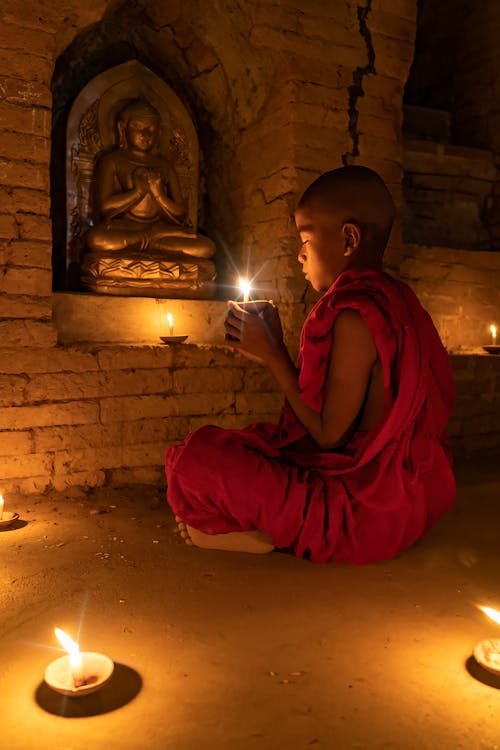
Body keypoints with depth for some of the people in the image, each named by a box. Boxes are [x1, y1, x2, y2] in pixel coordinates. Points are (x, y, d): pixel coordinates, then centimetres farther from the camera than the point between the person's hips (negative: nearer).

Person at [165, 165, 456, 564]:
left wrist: (271, 354, -11)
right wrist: (275, 345, 7)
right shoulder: (394, 298, 8)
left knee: (197, 458, -18)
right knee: (247, 442, 25)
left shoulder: (353, 316, -23)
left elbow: (330, 435, -19)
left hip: (359, 513, -10)